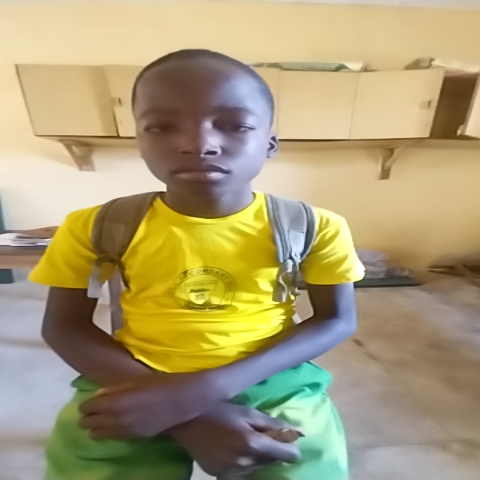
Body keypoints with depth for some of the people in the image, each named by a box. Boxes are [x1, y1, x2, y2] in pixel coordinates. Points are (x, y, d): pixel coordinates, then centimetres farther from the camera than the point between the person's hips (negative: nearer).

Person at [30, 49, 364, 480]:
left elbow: (337, 321, -7)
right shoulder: (94, 227, -9)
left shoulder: (314, 228, -10)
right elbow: (63, 327, -4)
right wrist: (188, 416, -17)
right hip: (131, 387, 1)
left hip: (274, 385, 1)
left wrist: (206, 389, -20)